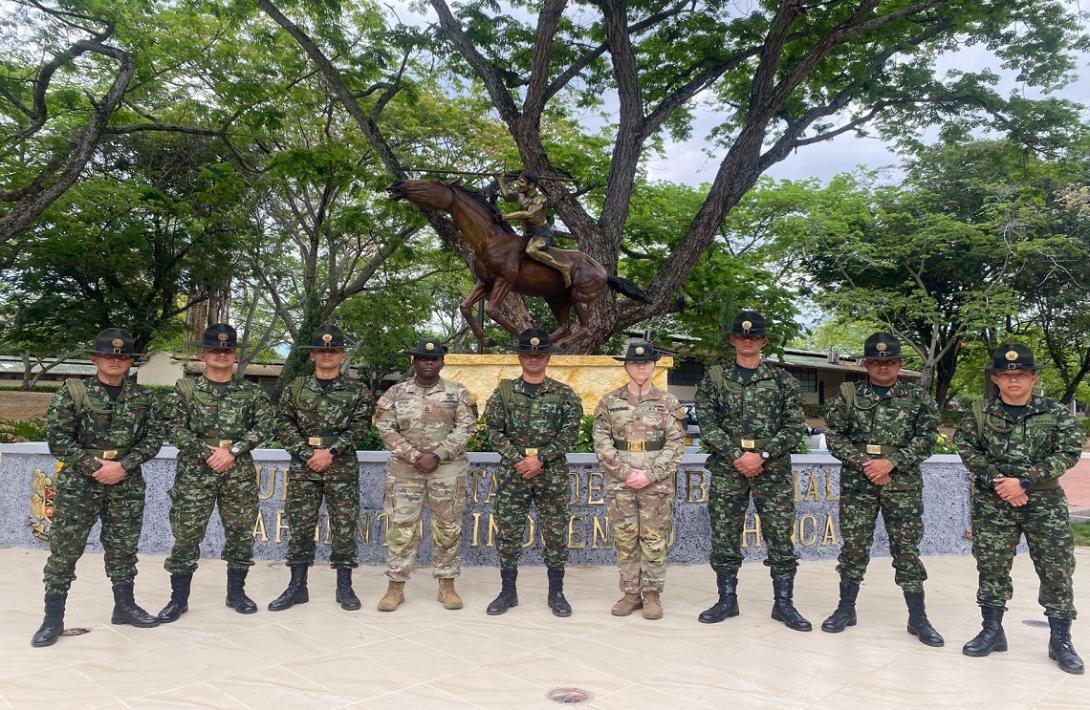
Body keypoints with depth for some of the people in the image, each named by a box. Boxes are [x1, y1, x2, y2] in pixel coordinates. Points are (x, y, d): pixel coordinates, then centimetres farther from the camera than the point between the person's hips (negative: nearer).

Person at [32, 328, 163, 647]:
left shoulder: (143, 397, 5)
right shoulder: (72, 392, -2)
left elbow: (152, 439, 2)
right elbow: (58, 440, -7)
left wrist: (123, 465, -13)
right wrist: (96, 466, -15)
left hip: (127, 485, 3)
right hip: (79, 482, -2)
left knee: (123, 548, 11)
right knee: (64, 549, 0)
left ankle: (124, 605, 25)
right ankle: (53, 618, 9)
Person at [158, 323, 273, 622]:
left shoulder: (252, 393, 7)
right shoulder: (184, 389, 5)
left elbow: (262, 427, -2)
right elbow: (175, 430, -3)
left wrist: (233, 451, -15)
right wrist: (208, 454, -13)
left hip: (239, 474, 1)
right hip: (194, 472, -1)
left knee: (241, 533, 6)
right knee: (186, 534, 1)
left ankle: (236, 592, 21)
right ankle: (179, 598, 14)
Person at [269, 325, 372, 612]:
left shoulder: (356, 391, 3)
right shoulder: (296, 388, 7)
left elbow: (360, 428, -4)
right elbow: (284, 425, 2)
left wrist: (331, 452, -14)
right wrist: (308, 454, -9)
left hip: (342, 468, -1)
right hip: (303, 466, 1)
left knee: (344, 526, 2)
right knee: (300, 525, 5)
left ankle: (345, 587, 12)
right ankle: (297, 587, 17)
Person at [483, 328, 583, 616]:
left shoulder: (564, 394, 3)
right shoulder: (504, 392, 5)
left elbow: (570, 432, -4)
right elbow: (494, 431, 1)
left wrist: (541, 458, -13)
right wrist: (518, 459, -11)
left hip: (552, 473, -1)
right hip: (512, 471, 1)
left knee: (555, 532, 3)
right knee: (508, 532, 4)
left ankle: (556, 593, 16)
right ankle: (508, 592, 17)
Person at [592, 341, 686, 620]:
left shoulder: (669, 403, 3)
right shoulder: (609, 402, 4)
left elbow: (675, 444, -2)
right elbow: (602, 443, 0)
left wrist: (649, 475, -12)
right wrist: (626, 472, -11)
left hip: (657, 483, -1)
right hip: (619, 482, 1)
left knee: (654, 541, 3)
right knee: (625, 540, 6)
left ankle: (652, 594, 15)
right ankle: (630, 593, 18)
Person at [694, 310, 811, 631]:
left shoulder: (783, 380, 5)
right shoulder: (714, 379, 5)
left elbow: (796, 427, 0)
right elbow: (707, 423, -2)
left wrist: (762, 455, -12)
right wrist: (737, 456, -13)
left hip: (773, 470, 0)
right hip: (727, 469, 1)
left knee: (781, 538, 2)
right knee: (724, 538, 6)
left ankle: (784, 603, 15)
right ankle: (727, 600, 19)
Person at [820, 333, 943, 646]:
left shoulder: (917, 397, 4)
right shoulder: (849, 395, 5)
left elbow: (927, 437, -2)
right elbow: (834, 435, 2)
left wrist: (891, 462, -13)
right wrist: (863, 463, -10)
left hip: (903, 484, 0)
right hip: (857, 482, 1)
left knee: (907, 549, 4)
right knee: (854, 546, 6)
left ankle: (918, 618, 14)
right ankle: (846, 608, 20)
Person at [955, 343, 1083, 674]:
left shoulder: (1056, 413, -2)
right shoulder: (980, 412, 2)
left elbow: (1069, 452, -8)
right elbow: (966, 447, -1)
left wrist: (1024, 481, -16)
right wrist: (995, 482, -14)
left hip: (1045, 504, -1)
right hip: (992, 503, 1)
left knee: (1056, 570, 2)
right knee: (991, 567, 8)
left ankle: (1060, 641, 16)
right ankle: (992, 631, 22)